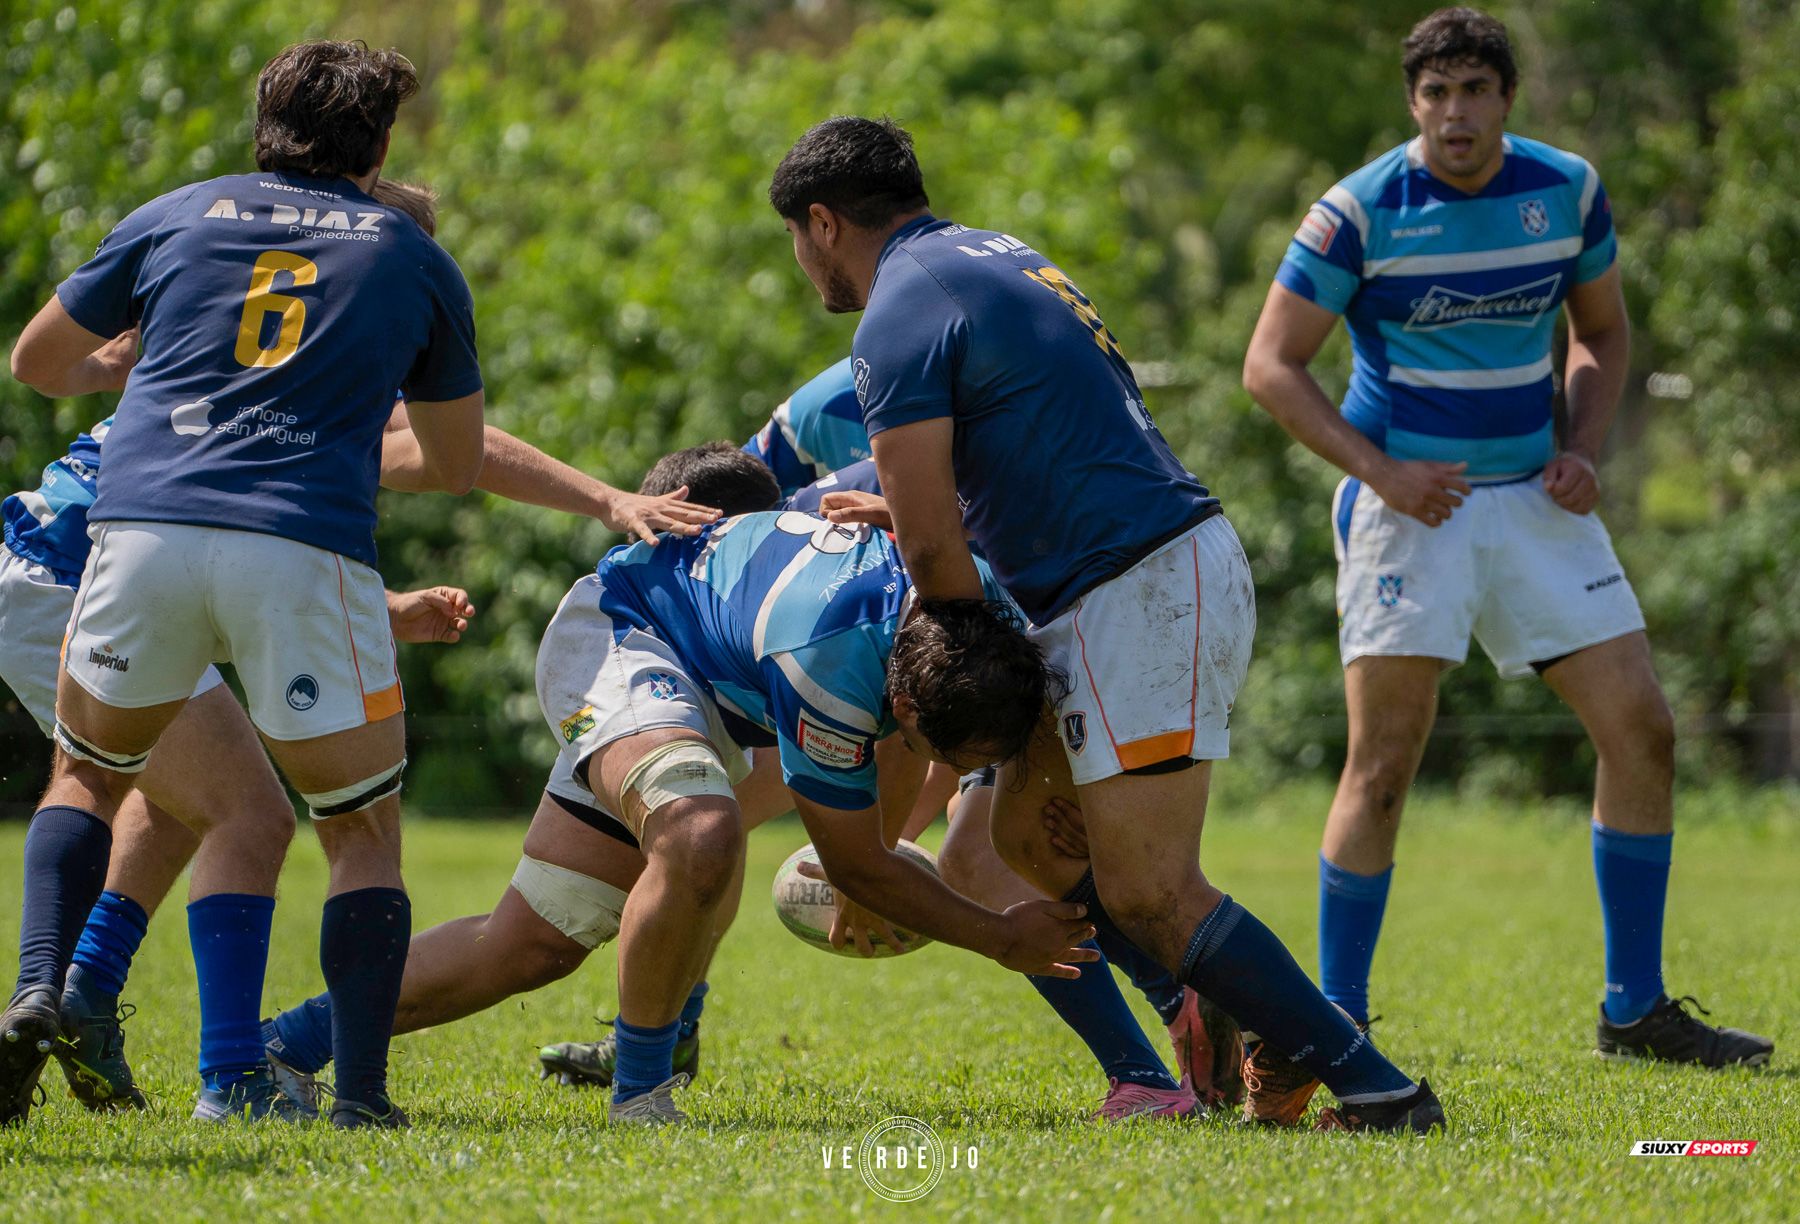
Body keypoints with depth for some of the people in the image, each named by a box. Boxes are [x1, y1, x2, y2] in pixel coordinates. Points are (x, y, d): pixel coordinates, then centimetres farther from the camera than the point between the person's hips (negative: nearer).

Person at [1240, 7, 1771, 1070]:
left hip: (1533, 498, 5)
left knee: (1642, 730, 0)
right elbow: (1271, 365, -7)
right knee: (1384, 764, -11)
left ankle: (1635, 1011, 11)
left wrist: (1583, 447, -2)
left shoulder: (1569, 191, 1)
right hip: (1409, 504, -4)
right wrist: (1380, 471, -17)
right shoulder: (1361, 212, -11)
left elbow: (1602, 333, 16)